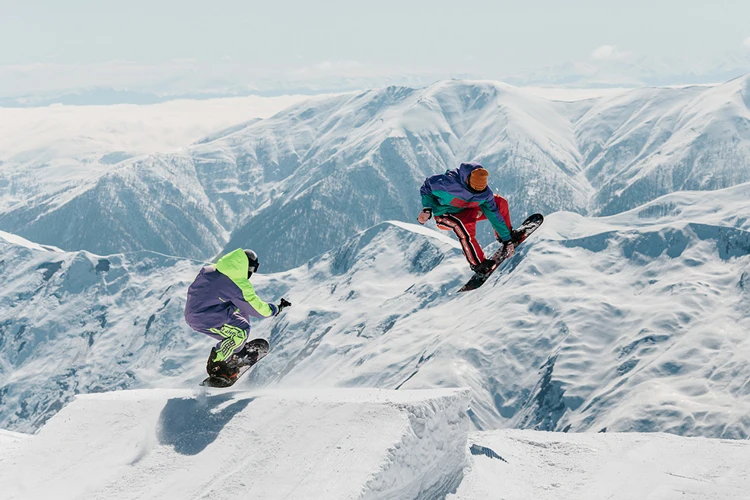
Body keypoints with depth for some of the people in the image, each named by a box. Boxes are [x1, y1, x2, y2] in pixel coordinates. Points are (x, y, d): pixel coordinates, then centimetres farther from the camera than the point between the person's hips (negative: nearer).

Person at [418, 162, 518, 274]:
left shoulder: (485, 193, -21)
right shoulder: (448, 182, -34)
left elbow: (494, 215, -13)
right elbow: (426, 187, -17)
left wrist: (507, 240, -15)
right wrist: (427, 208, -29)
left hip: (467, 211, 5)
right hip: (445, 214, -5)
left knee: (500, 202, -8)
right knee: (466, 225, -40)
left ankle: (506, 235, 15)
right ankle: (478, 264, -24)